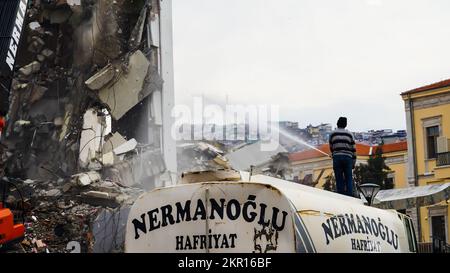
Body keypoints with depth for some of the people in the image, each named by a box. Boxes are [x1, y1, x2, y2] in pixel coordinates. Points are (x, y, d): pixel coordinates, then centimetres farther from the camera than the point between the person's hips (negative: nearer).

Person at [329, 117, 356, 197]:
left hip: (336, 157, 0)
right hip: (347, 157, 0)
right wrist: (353, 162, 11)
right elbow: (353, 149, 5)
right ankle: (349, 197, -3)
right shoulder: (349, 134, 7)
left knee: (339, 180, 1)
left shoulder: (332, 134, 7)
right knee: (349, 179, 4)